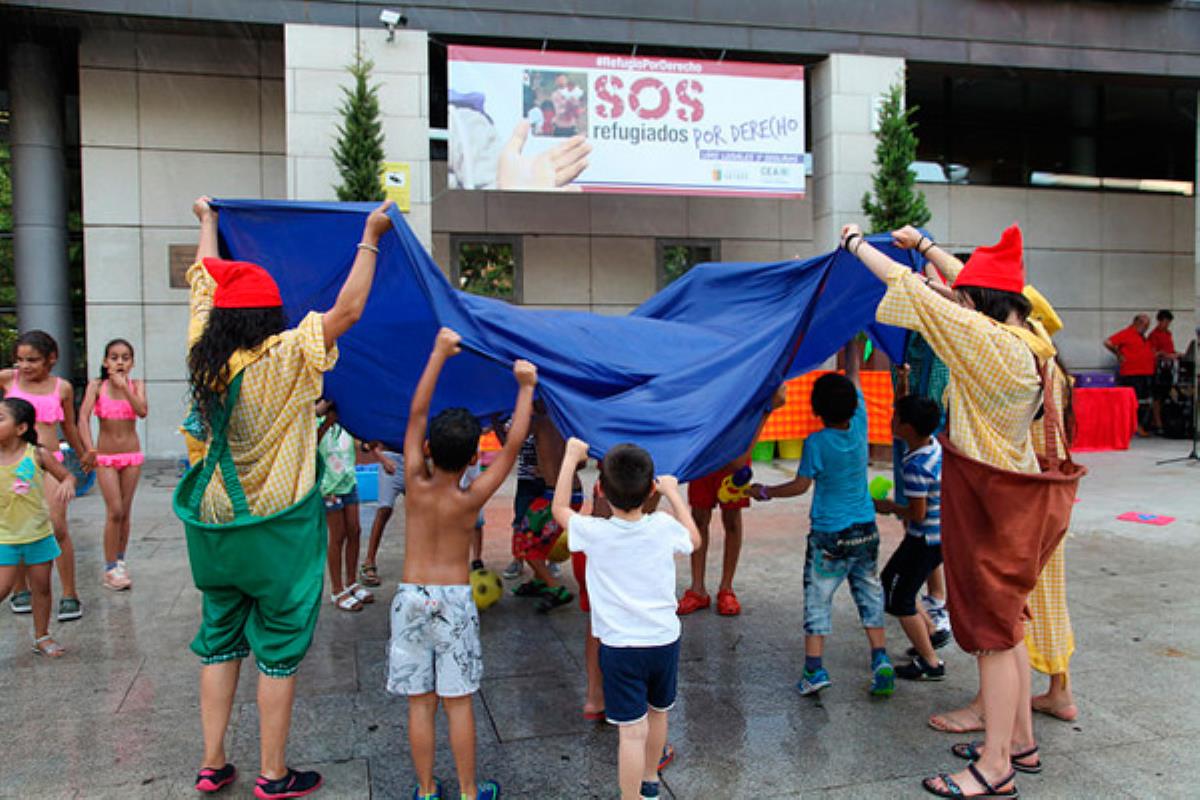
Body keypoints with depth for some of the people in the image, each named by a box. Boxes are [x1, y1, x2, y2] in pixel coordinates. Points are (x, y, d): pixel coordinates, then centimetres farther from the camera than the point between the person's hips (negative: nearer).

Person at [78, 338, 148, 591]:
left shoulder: (136, 385, 0)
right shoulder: (96, 386, -5)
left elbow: (143, 412, -17)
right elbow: (83, 417, -17)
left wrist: (123, 386, -20)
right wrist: (89, 447, -30)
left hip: (132, 455, 2)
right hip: (105, 456, -2)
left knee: (125, 512, 8)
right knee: (115, 511, -8)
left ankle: (120, 563, 22)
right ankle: (110, 569, 2)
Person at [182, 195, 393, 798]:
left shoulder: (204, 357, -2)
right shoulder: (285, 359, -18)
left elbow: (204, 281, 13)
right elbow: (347, 308, -19)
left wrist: (207, 223, 28)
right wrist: (370, 239, -8)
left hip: (216, 527, 6)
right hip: (279, 529, -5)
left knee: (219, 642, 18)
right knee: (279, 650, 6)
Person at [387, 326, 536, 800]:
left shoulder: (416, 486, -8)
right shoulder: (470, 500, -12)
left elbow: (416, 413, -5)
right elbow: (513, 447, -11)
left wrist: (439, 353, -4)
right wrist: (526, 388, -8)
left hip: (411, 597, 2)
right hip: (454, 600, -2)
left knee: (420, 703, 10)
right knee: (458, 702, 8)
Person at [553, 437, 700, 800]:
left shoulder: (593, 533, -16)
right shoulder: (664, 526, -10)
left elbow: (560, 508, 5)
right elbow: (694, 540, 13)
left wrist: (571, 458, 11)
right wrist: (673, 493, 19)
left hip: (620, 647, -3)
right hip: (665, 640, 4)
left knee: (633, 730, 0)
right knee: (658, 713, 24)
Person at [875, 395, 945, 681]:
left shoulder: (916, 467, -29)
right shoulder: (932, 443, -3)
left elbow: (918, 513, -23)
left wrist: (891, 507, -9)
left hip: (925, 539, -9)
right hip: (939, 534, 9)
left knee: (898, 599, 4)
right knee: (889, 582, 22)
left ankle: (930, 663, 12)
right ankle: (931, 631, 33)